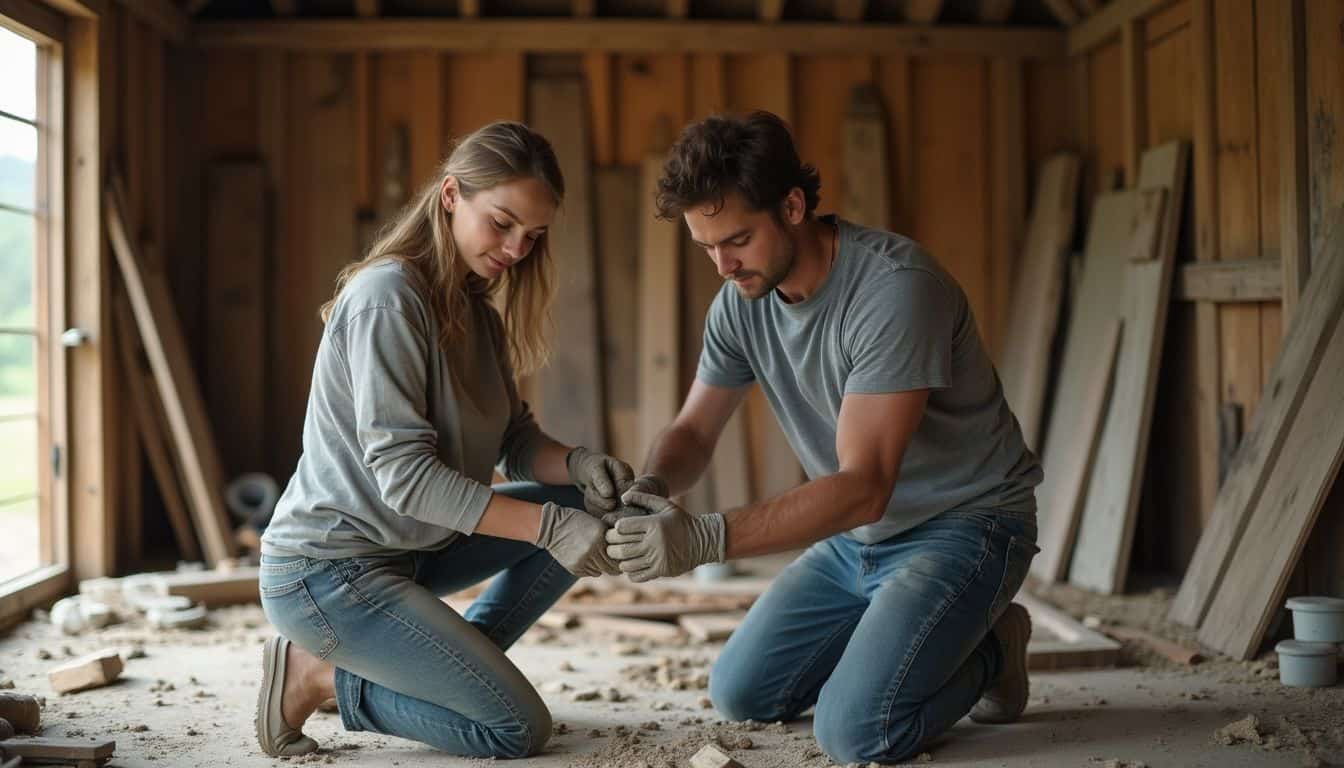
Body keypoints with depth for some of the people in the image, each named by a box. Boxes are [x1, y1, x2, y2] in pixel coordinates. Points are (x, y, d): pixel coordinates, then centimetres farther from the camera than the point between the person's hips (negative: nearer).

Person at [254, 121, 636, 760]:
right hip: (326, 569, -9)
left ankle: (452, 665, 3)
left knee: (583, 507, 3)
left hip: (410, 544, 9)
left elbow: (515, 443, 4)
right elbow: (402, 472, -26)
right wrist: (546, 526, -30)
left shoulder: (476, 310, 8)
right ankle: (319, 676, 0)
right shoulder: (388, 296, -20)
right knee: (520, 728, -12)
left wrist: (577, 464, -18)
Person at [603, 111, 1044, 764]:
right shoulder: (740, 301, -5)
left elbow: (863, 487, -33)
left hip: (965, 521, -7)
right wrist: (647, 492, -21)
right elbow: (693, 431, 3)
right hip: (857, 536, 8)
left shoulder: (896, 287, -29)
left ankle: (990, 650, 6)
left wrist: (705, 539, -42)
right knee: (740, 694, 6)